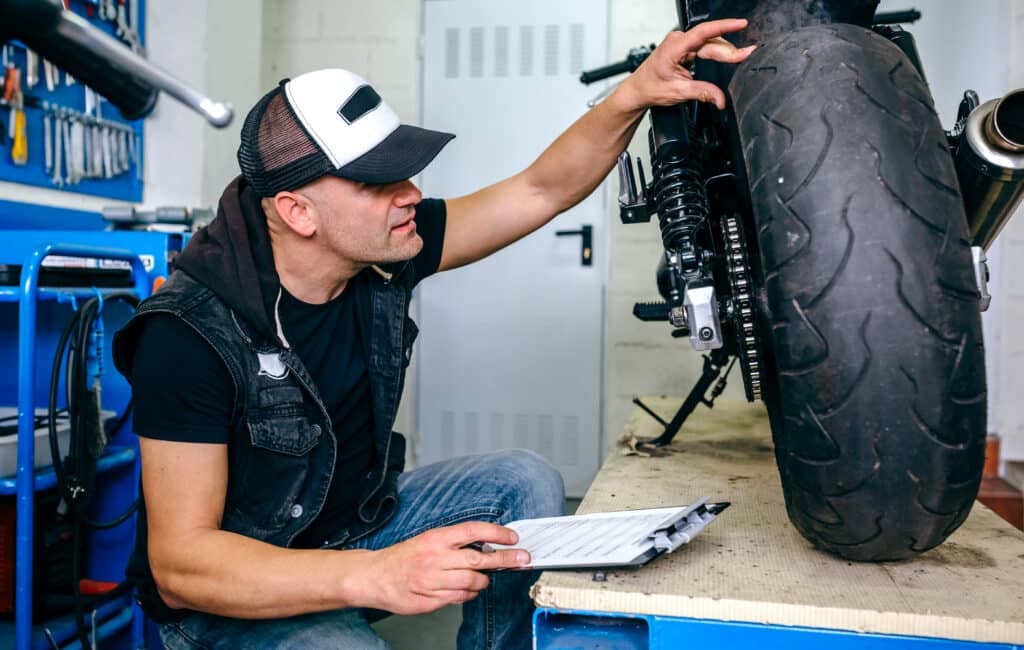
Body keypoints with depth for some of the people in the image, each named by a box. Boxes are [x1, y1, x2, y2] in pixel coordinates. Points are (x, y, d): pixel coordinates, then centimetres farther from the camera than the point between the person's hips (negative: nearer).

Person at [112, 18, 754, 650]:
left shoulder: (384, 252, -10)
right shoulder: (192, 333, -28)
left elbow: (541, 190, -6)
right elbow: (178, 563, -29)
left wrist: (636, 93, -22)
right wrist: (375, 575, -43)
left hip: (357, 524, 7)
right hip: (232, 597, -6)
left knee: (524, 482, -6)